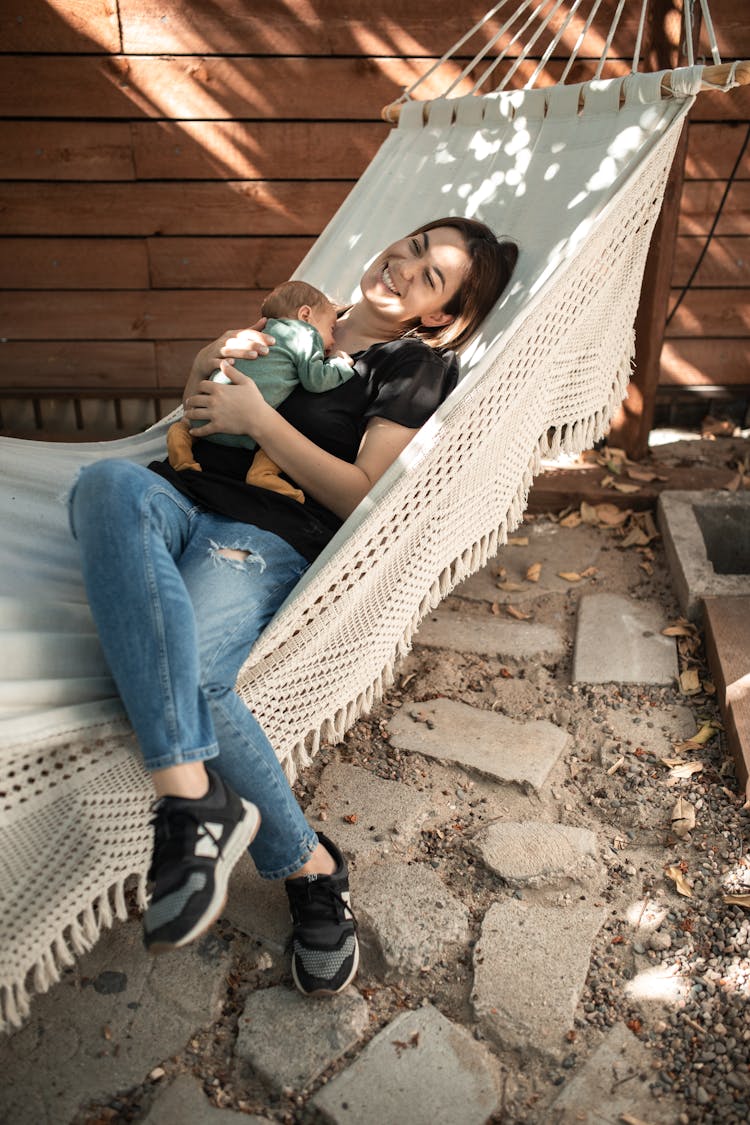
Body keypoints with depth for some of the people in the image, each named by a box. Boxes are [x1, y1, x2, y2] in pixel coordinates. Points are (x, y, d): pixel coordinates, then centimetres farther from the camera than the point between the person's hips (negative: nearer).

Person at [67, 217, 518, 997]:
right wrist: (207, 368, 9)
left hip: (265, 536, -5)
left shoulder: (415, 367, 10)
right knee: (108, 481, -34)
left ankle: (312, 869, -12)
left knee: (188, 677, -36)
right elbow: (198, 417, 32)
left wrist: (258, 416, -6)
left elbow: (361, 495, -5)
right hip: (177, 495, 6)